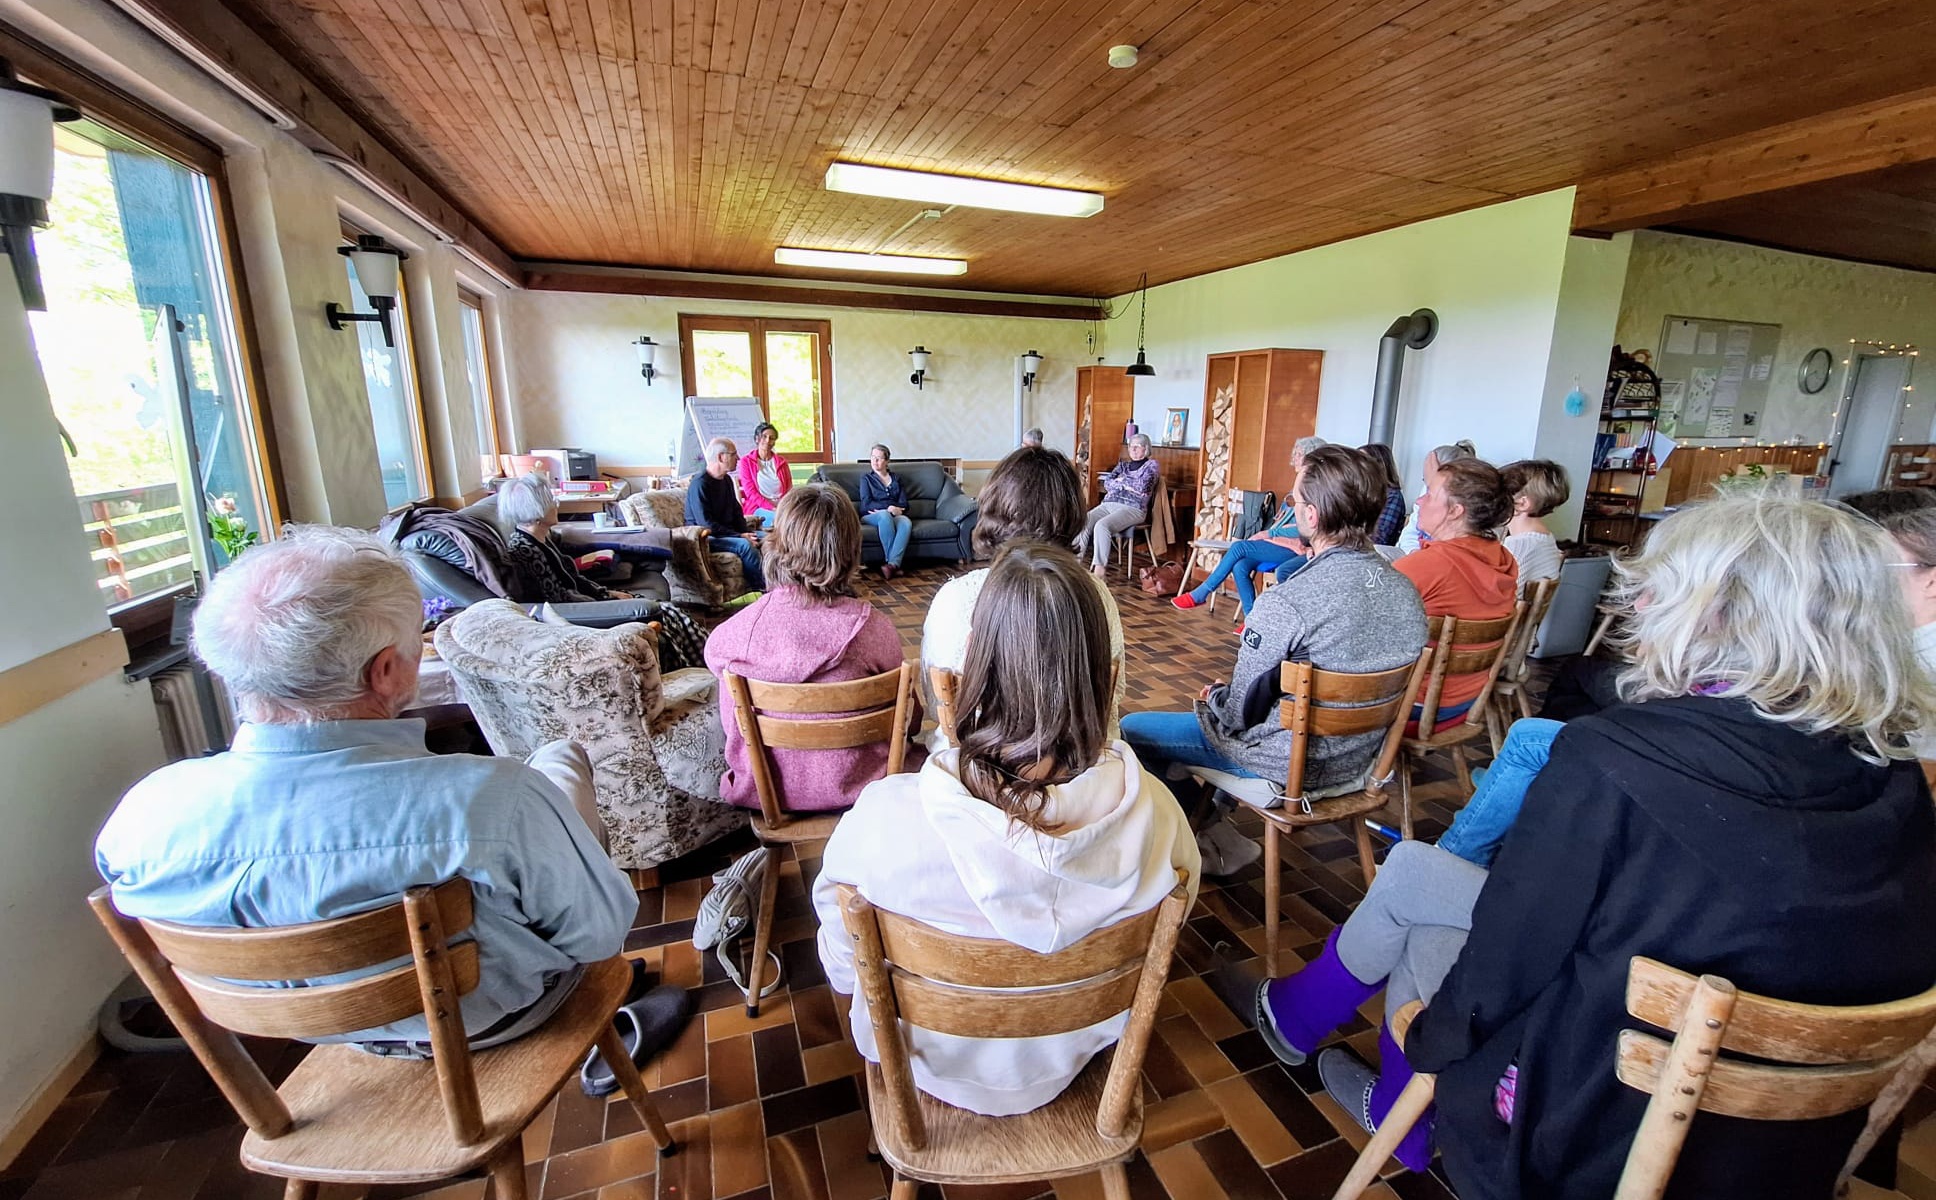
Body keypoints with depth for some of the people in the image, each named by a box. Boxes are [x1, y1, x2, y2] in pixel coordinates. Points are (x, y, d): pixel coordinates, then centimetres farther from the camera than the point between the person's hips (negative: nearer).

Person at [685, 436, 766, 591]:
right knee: (745, 545, -31)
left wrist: (745, 533, -2)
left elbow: (736, 511, 18)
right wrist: (740, 536, -24)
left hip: (728, 533, 9)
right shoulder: (699, 484, -17)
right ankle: (760, 589, -22)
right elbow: (706, 524, -24)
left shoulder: (726, 480, 11)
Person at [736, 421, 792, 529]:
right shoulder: (746, 461, 8)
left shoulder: (781, 462, 19)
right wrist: (772, 508, -15)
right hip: (757, 509, -4)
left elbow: (789, 489, 14)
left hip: (782, 507, 4)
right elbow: (750, 492, -1)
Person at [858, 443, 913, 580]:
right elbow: (866, 503, 0)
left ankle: (892, 563, -49)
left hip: (894, 515, 2)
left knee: (906, 522, -35)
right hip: (870, 517, -2)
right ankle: (895, 564, -42)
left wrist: (885, 509, -8)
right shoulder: (866, 478, 16)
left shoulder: (896, 478, 22)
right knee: (885, 516, -39)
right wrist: (888, 508, -15)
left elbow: (903, 504, 9)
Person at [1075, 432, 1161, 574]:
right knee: (1082, 522, -23)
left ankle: (1100, 568, -34)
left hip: (1132, 508, -6)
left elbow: (1143, 486, -9)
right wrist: (1129, 485, -3)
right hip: (1108, 504, 6)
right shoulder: (1123, 464, 25)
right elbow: (1107, 483, 9)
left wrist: (1122, 480, 3)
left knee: (1101, 526, -34)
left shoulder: (1152, 465, 9)